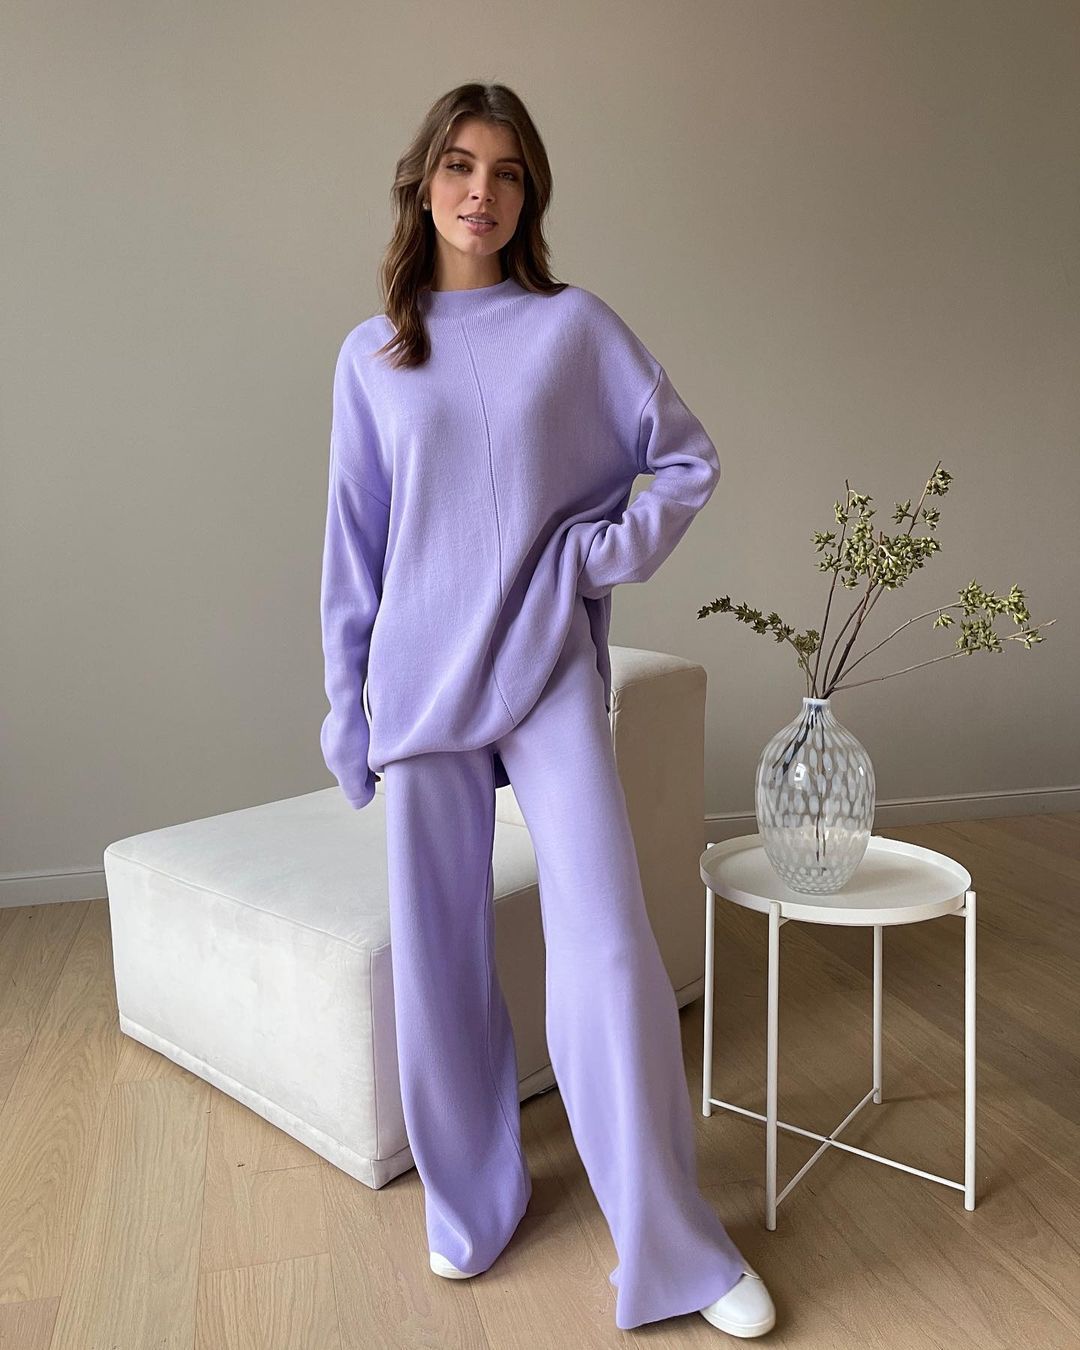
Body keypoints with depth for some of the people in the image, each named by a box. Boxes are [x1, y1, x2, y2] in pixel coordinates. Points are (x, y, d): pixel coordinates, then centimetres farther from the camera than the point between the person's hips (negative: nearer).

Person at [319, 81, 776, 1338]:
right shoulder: (371, 354, 8)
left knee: (605, 946, -6)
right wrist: (344, 702, 7)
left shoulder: (575, 325, 4)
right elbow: (354, 541, 9)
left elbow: (688, 458, 9)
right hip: (422, 677, 2)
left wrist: (609, 551, -6)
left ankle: (673, 1247, 12)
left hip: (550, 670, -1)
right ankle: (468, 1199, 31)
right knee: (437, 953, 8)